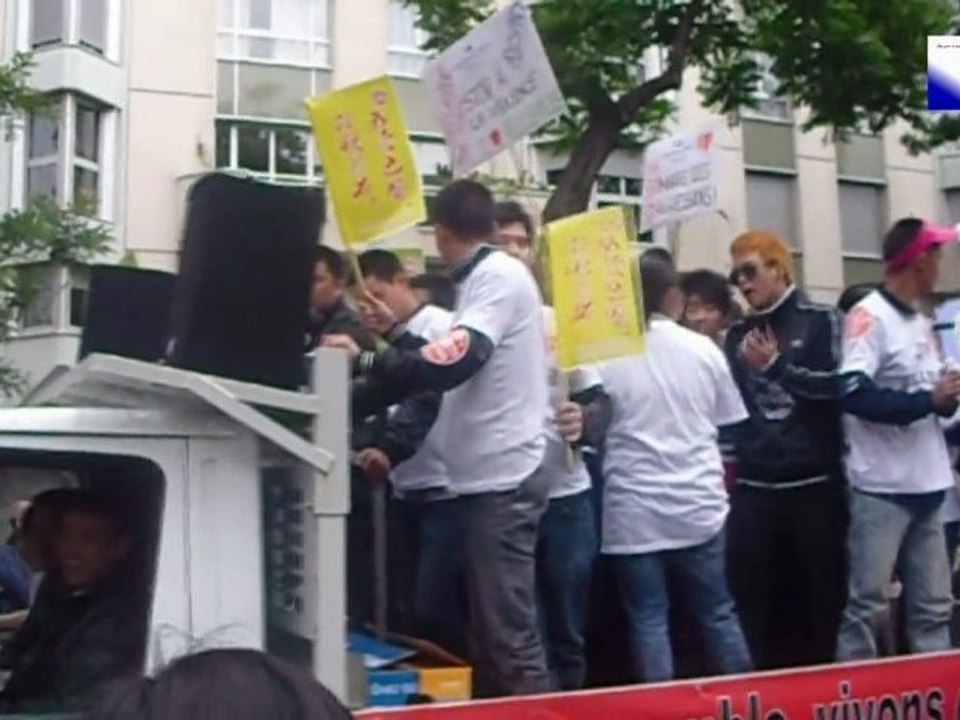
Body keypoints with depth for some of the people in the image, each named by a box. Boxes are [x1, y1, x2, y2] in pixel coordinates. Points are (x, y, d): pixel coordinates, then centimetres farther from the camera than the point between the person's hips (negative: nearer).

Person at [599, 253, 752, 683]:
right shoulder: (704, 349, 2)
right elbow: (727, 421, 11)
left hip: (635, 510, -3)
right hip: (699, 504, 3)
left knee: (648, 619, 4)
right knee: (717, 612, 14)